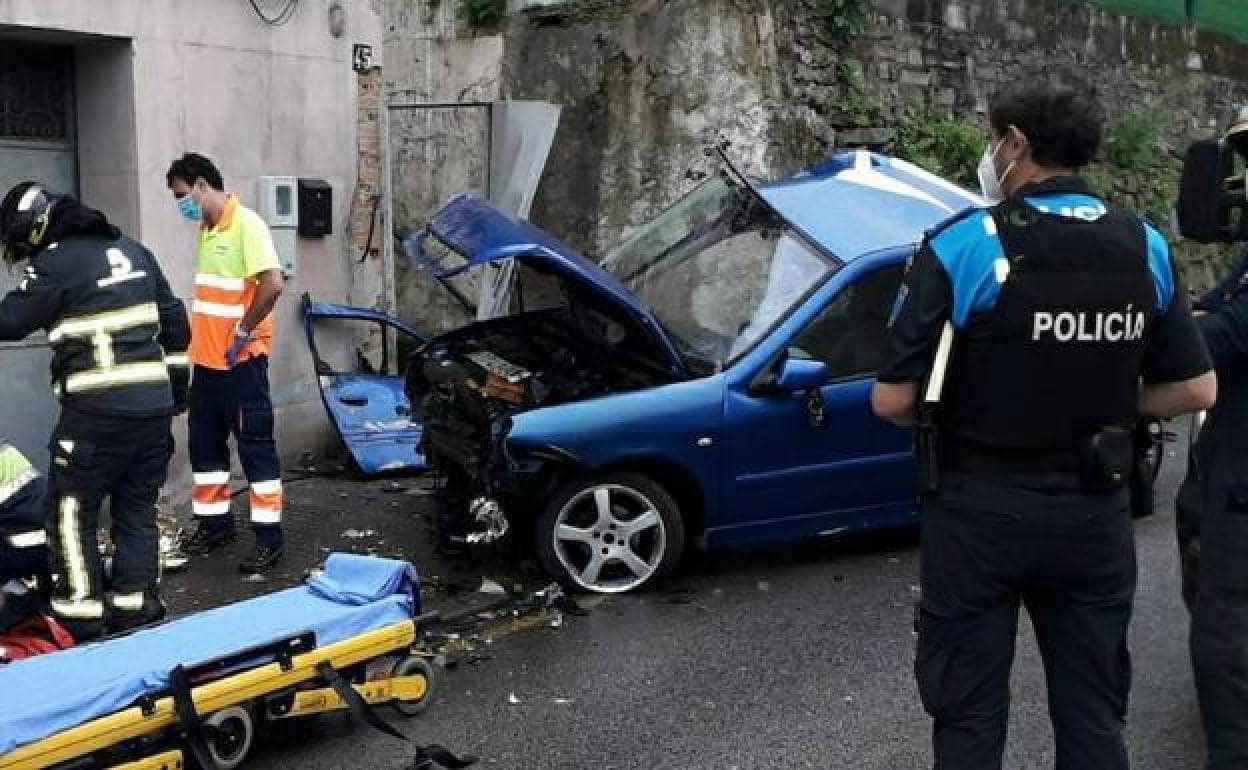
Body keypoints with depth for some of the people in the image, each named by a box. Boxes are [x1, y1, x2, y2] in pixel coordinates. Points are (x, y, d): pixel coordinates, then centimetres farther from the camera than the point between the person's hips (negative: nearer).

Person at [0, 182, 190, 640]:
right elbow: (174, 320, 19)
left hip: (97, 411, -7)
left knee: (71, 512, 5)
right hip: (155, 404, 7)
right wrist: (176, 379, 25)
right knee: (138, 509, 14)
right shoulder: (133, 251, 15)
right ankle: (136, 610, 17)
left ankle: (81, 620, 6)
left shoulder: (57, 262, -7)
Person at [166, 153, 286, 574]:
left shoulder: (246, 224, -14)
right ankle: (215, 522, 29)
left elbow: (272, 284, -24)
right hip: (207, 359, 9)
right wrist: (201, 338, 14)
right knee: (205, 443, 15)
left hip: (241, 360, -9)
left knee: (255, 446, -2)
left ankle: (269, 536, 5)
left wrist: (243, 331, -17)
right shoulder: (205, 230, 12)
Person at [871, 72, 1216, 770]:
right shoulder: (1147, 250, -1)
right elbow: (1196, 390, 3)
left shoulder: (962, 246, -16)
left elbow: (891, 401, -16)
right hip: (1096, 512, 4)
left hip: (980, 511, -4)